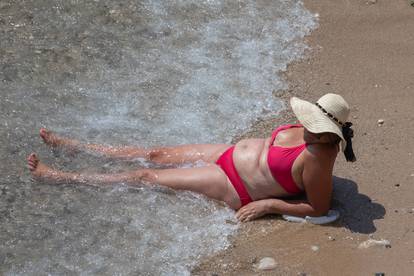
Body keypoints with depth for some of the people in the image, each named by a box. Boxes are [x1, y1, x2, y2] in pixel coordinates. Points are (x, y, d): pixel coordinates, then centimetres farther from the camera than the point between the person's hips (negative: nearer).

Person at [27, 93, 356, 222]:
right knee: (156, 154, 13)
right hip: (233, 153, 8)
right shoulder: (311, 130, -8)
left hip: (235, 185, -8)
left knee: (146, 176, 0)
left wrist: (269, 204, -24)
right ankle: (66, 144, 26)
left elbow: (319, 209, -25)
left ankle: (58, 176, 14)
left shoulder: (318, 157, -31)